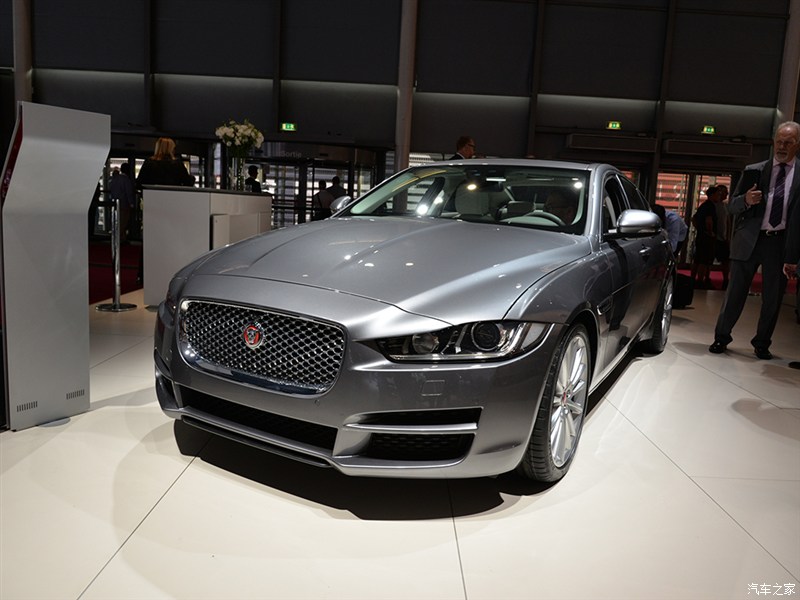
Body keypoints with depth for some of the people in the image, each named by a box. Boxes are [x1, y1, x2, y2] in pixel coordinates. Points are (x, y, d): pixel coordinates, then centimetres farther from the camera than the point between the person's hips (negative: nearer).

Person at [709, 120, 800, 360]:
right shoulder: (754, 171, 6)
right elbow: (731, 207, 6)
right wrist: (745, 200, -16)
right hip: (750, 239, -1)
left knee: (773, 298, 9)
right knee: (735, 292, 4)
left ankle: (762, 343, 24)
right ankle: (721, 337, 18)